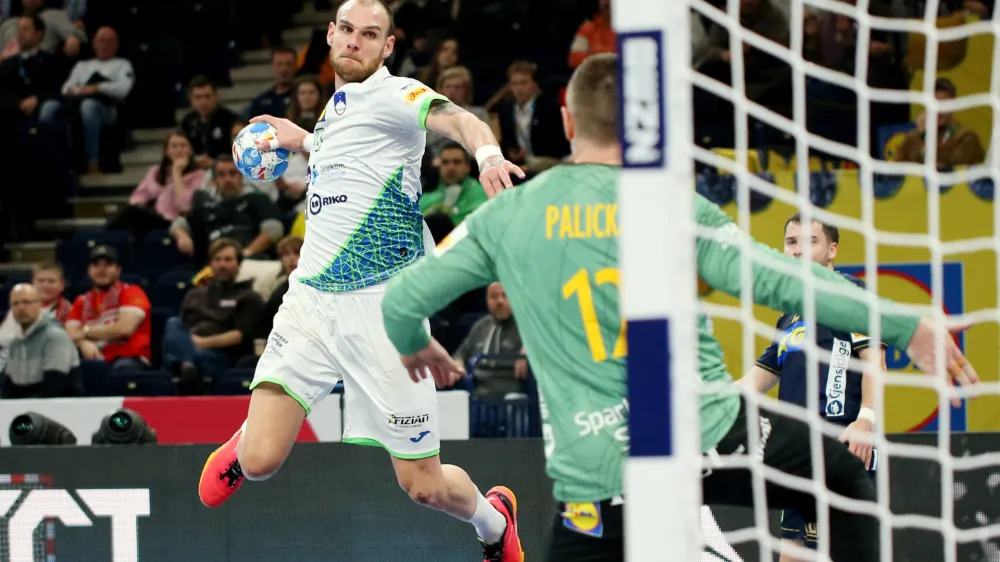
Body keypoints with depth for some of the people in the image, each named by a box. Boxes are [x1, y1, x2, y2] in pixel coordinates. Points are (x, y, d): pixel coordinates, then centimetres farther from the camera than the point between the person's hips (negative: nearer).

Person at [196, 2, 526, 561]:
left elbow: (455, 118, -29)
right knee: (261, 460, -10)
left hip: (383, 306, -5)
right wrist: (304, 141, 37)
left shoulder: (394, 95, -7)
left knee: (423, 485, 0)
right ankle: (244, 443, 29)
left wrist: (488, 153, -49)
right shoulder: (338, 104, 15)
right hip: (311, 300, 5)